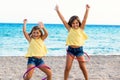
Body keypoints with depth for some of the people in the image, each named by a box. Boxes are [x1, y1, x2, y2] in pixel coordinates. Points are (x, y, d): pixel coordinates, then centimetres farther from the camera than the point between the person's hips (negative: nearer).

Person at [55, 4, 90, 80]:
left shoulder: (81, 29, 0)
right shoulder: (70, 29, 3)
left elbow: (84, 20, -11)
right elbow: (63, 20, -1)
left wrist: (87, 10, -22)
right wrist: (58, 11, -6)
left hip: (79, 49, -1)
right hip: (70, 49, 1)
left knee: (83, 67, 5)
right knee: (67, 67, 1)